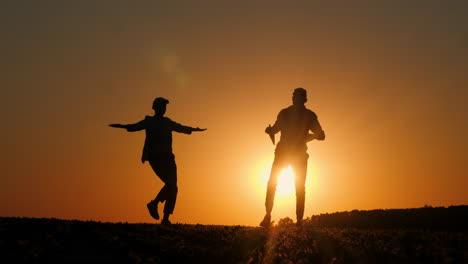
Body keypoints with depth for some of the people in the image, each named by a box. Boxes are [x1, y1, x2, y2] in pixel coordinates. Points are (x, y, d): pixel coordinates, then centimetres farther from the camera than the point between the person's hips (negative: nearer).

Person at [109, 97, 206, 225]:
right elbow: (136, 126, -9)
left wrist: (194, 129, 54)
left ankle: (165, 218, 3)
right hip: (155, 158, -6)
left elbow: (181, 128, 40)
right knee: (170, 184, -21)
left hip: (167, 158, 6)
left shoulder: (167, 122, 22)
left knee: (173, 188, -3)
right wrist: (122, 126, -30)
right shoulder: (149, 121, 7)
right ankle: (154, 204, -1)